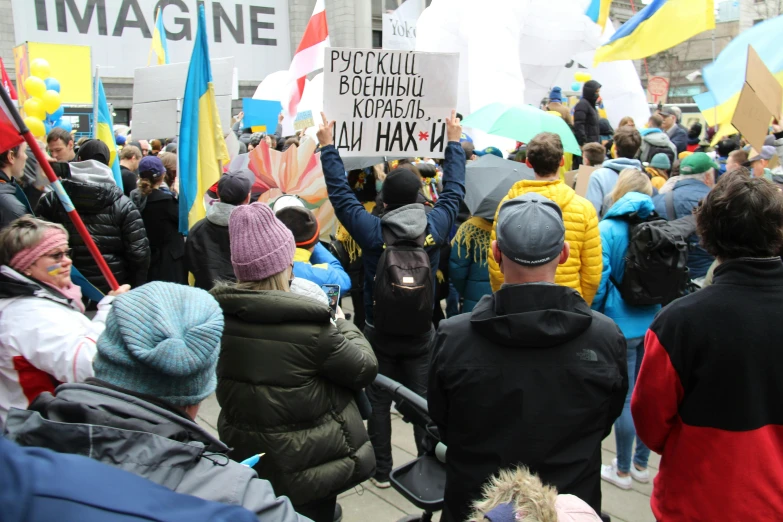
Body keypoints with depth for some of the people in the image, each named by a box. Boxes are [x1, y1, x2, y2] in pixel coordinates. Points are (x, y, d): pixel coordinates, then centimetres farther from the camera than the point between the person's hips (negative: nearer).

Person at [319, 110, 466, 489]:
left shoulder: (372, 230, -17)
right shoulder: (435, 226, -13)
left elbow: (340, 192, -8)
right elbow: (453, 190, 2)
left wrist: (328, 147, 2)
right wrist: (454, 141, 14)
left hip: (379, 334, -1)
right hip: (421, 335, 1)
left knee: (379, 403, 12)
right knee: (423, 401, 13)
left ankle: (381, 471, 23)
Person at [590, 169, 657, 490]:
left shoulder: (608, 229, -11)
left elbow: (598, 281, -14)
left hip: (622, 325, -5)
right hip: (654, 322, 5)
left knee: (625, 398, 4)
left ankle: (623, 471, 18)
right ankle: (641, 463, 30)